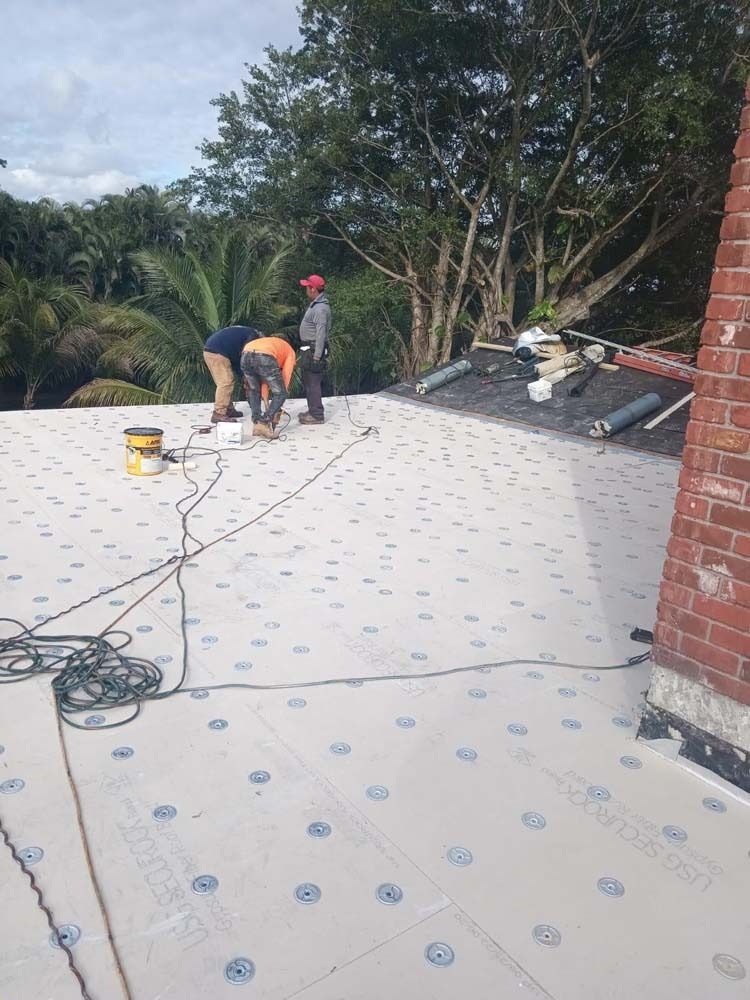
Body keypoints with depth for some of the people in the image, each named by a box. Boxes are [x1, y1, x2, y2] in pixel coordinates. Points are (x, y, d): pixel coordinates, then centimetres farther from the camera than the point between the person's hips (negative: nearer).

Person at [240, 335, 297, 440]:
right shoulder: (290, 352, 30)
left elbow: (263, 380, 40)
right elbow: (286, 375, 21)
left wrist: (267, 404, 42)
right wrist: (278, 410, 26)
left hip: (246, 355, 5)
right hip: (264, 358, -5)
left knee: (253, 390, 29)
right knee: (280, 395, 11)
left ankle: (256, 423, 20)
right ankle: (264, 423, -1)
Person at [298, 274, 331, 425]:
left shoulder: (321, 308, -19)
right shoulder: (315, 305, 14)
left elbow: (321, 333, -23)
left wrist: (317, 355, -25)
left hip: (314, 350, -11)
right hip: (308, 349, 11)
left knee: (313, 383, -7)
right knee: (308, 382, 17)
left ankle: (317, 415, -2)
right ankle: (313, 411, 27)